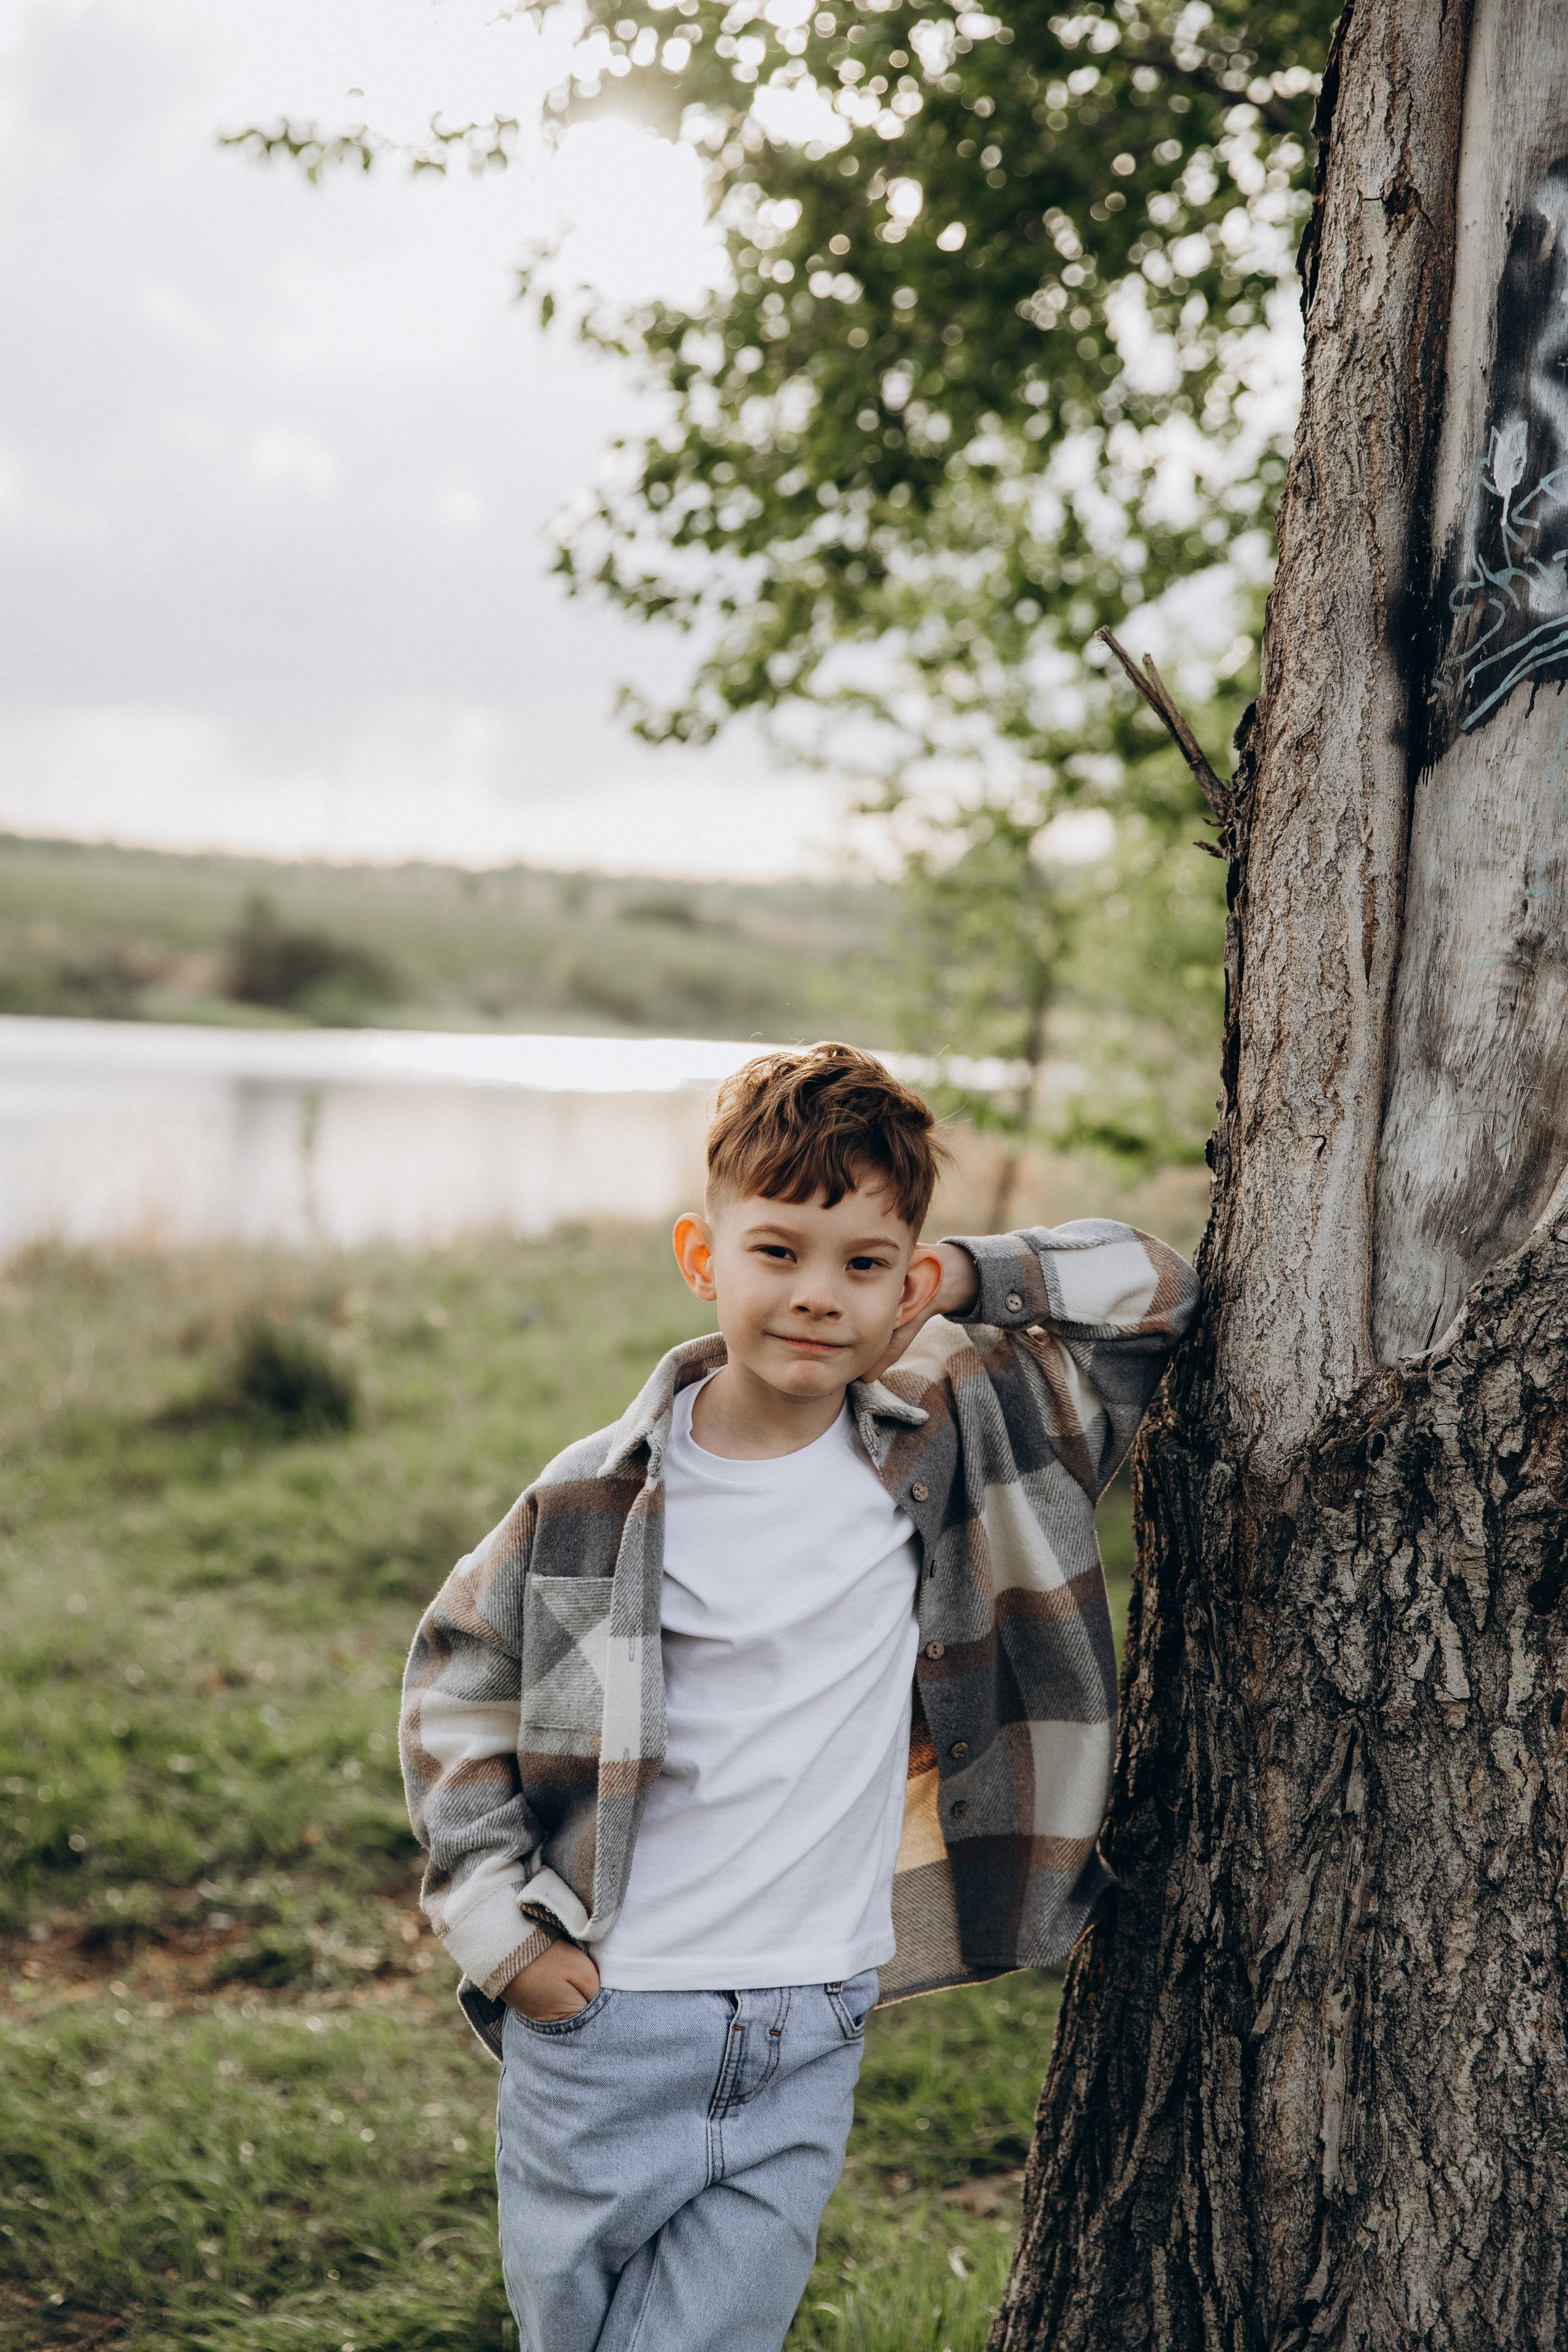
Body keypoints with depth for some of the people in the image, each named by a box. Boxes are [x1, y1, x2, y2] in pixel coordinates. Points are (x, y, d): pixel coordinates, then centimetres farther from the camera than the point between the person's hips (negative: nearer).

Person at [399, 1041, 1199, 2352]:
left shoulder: (945, 1443, -3)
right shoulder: (600, 1499, -7)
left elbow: (1152, 1299, 7)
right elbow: (457, 1678, 6)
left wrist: (963, 1284, -5)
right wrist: (500, 1920, -1)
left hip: (809, 2049, 0)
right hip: (600, 2038, 0)